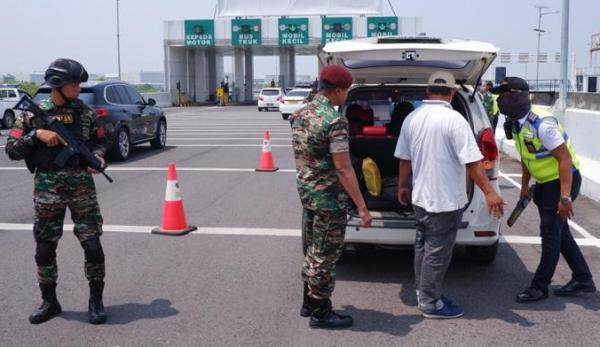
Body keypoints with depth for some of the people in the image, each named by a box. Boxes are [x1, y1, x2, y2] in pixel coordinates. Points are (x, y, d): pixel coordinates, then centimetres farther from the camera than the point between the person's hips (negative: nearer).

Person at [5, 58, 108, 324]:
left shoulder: (86, 113, 4)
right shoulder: (33, 114, 1)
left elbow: (100, 142, 14)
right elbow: (12, 150, 0)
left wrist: (98, 159, -7)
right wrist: (36, 134, -14)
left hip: (82, 185, 0)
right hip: (47, 188, 0)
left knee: (93, 246, -3)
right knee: (44, 249, 7)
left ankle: (96, 301, 13)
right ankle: (49, 302, 25)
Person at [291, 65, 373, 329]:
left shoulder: (300, 115, 6)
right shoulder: (335, 121, -21)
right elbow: (343, 169, -23)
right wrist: (362, 207, -19)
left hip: (306, 192, 9)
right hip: (328, 198, -9)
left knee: (312, 250, 20)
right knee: (325, 255, 3)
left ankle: (309, 302, 32)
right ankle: (320, 313, 15)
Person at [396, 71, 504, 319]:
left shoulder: (412, 118, 3)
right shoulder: (454, 120, -17)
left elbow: (404, 158, 10)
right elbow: (472, 162, -20)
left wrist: (402, 186, 22)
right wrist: (489, 192, -17)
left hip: (420, 196, 7)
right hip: (446, 200, -7)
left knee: (423, 245, 19)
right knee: (437, 252, 1)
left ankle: (423, 293, 30)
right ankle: (430, 303, 11)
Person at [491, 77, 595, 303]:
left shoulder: (542, 124, -26)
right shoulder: (516, 124, 2)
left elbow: (565, 159, -26)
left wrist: (565, 197, -28)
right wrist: (524, 185, 22)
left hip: (562, 181, -9)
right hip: (544, 182, 9)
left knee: (550, 234, -2)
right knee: (558, 232, 15)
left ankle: (540, 286, 9)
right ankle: (583, 280, 27)